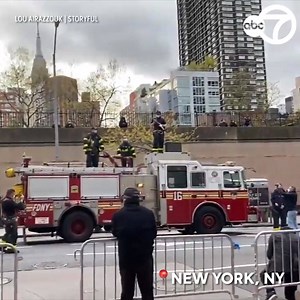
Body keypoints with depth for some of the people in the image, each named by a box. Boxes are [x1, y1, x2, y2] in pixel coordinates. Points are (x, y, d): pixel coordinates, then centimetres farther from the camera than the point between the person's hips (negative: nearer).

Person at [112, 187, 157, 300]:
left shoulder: (118, 215, -10)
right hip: (145, 257, 0)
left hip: (125, 258, 0)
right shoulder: (149, 213, -8)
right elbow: (154, 234, 5)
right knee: (147, 291, 12)